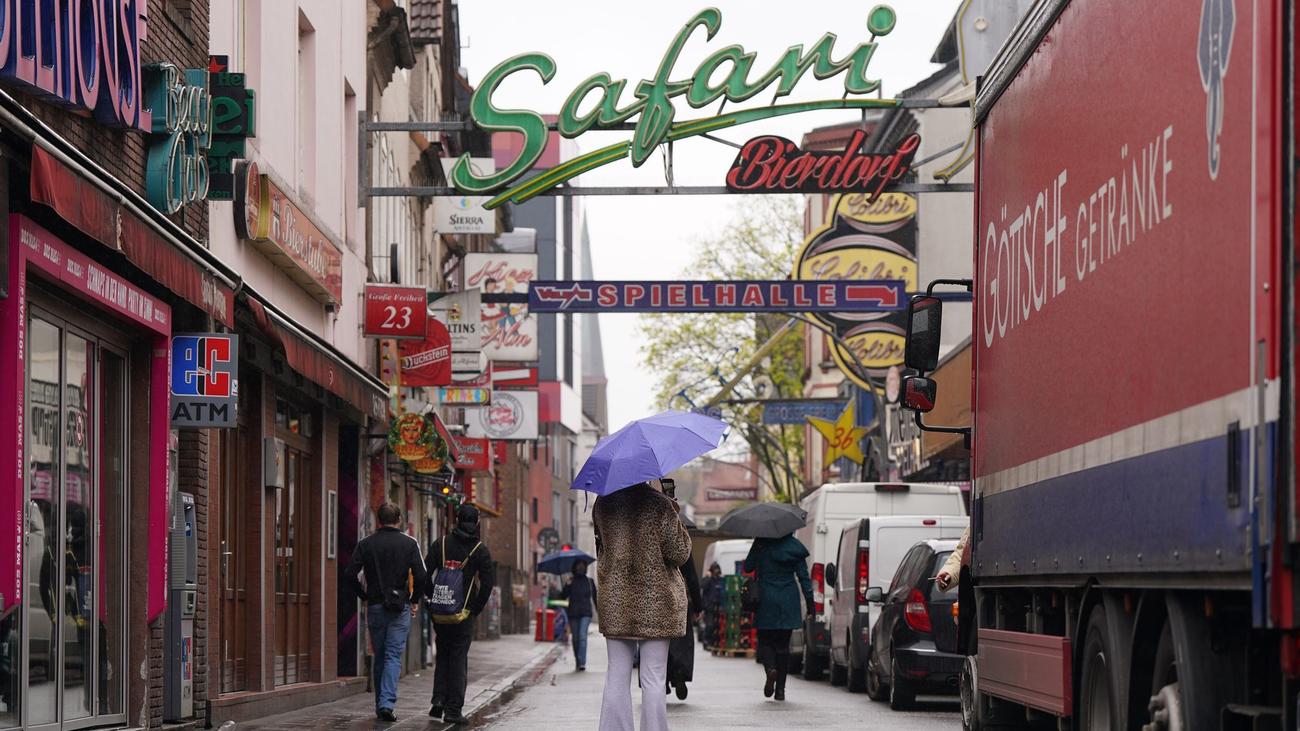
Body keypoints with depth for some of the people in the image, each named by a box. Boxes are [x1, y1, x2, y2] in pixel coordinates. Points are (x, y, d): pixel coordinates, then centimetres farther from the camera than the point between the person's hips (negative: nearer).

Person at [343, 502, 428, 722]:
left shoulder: (366, 543, 3)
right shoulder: (409, 543, -3)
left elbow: (349, 574, -3)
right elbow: (420, 576, -11)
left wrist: (364, 597, 9)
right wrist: (414, 600, 4)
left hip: (375, 607, 2)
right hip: (400, 608, -2)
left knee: (379, 657, 13)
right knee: (394, 656, -3)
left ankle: (380, 705, 16)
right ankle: (387, 703, -18)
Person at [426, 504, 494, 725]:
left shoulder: (440, 544, 3)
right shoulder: (481, 551, -2)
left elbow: (425, 575, -2)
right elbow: (487, 584, -6)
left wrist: (433, 599, 7)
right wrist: (475, 609, 3)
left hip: (439, 613, 2)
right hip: (463, 614, -2)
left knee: (442, 655, 18)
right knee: (458, 659, 2)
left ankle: (439, 699, 4)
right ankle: (453, 709, -2)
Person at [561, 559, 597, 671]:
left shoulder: (590, 581, 9)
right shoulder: (571, 582, 7)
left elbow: (595, 598, 15)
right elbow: (562, 596, 1)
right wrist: (567, 586, -15)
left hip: (585, 613, -1)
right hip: (573, 613, 1)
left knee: (582, 635, -17)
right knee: (575, 638, 6)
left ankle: (582, 663, -24)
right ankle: (577, 663, 18)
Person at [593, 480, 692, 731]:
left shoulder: (603, 504, 3)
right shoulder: (658, 505, -11)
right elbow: (679, 553, -8)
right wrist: (675, 518, 4)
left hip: (614, 602, 4)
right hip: (655, 604, -4)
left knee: (617, 677, 7)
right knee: (653, 679, 0)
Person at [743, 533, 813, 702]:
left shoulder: (761, 544, -6)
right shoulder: (794, 546, 0)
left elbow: (748, 567, 2)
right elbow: (803, 576, 1)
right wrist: (809, 601, 4)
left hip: (766, 601, -2)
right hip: (789, 602, 2)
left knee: (765, 641, 9)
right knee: (783, 644, 8)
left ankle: (770, 669, -23)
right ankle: (780, 689, 6)